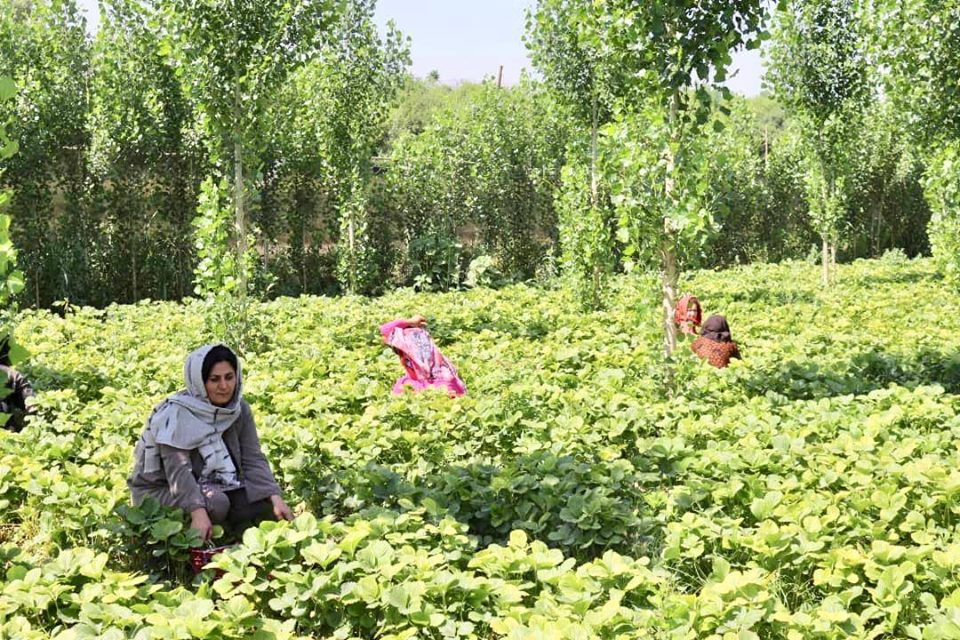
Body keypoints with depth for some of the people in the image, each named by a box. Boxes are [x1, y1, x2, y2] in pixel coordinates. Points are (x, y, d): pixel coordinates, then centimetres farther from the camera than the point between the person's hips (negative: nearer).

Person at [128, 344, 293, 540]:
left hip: (215, 486, 6)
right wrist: (198, 512, -45)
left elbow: (253, 459, -5)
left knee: (266, 508, -14)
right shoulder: (176, 415, -21)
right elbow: (177, 470, -30)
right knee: (216, 504, -33)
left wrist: (276, 498, -21)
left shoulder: (239, 410, -3)